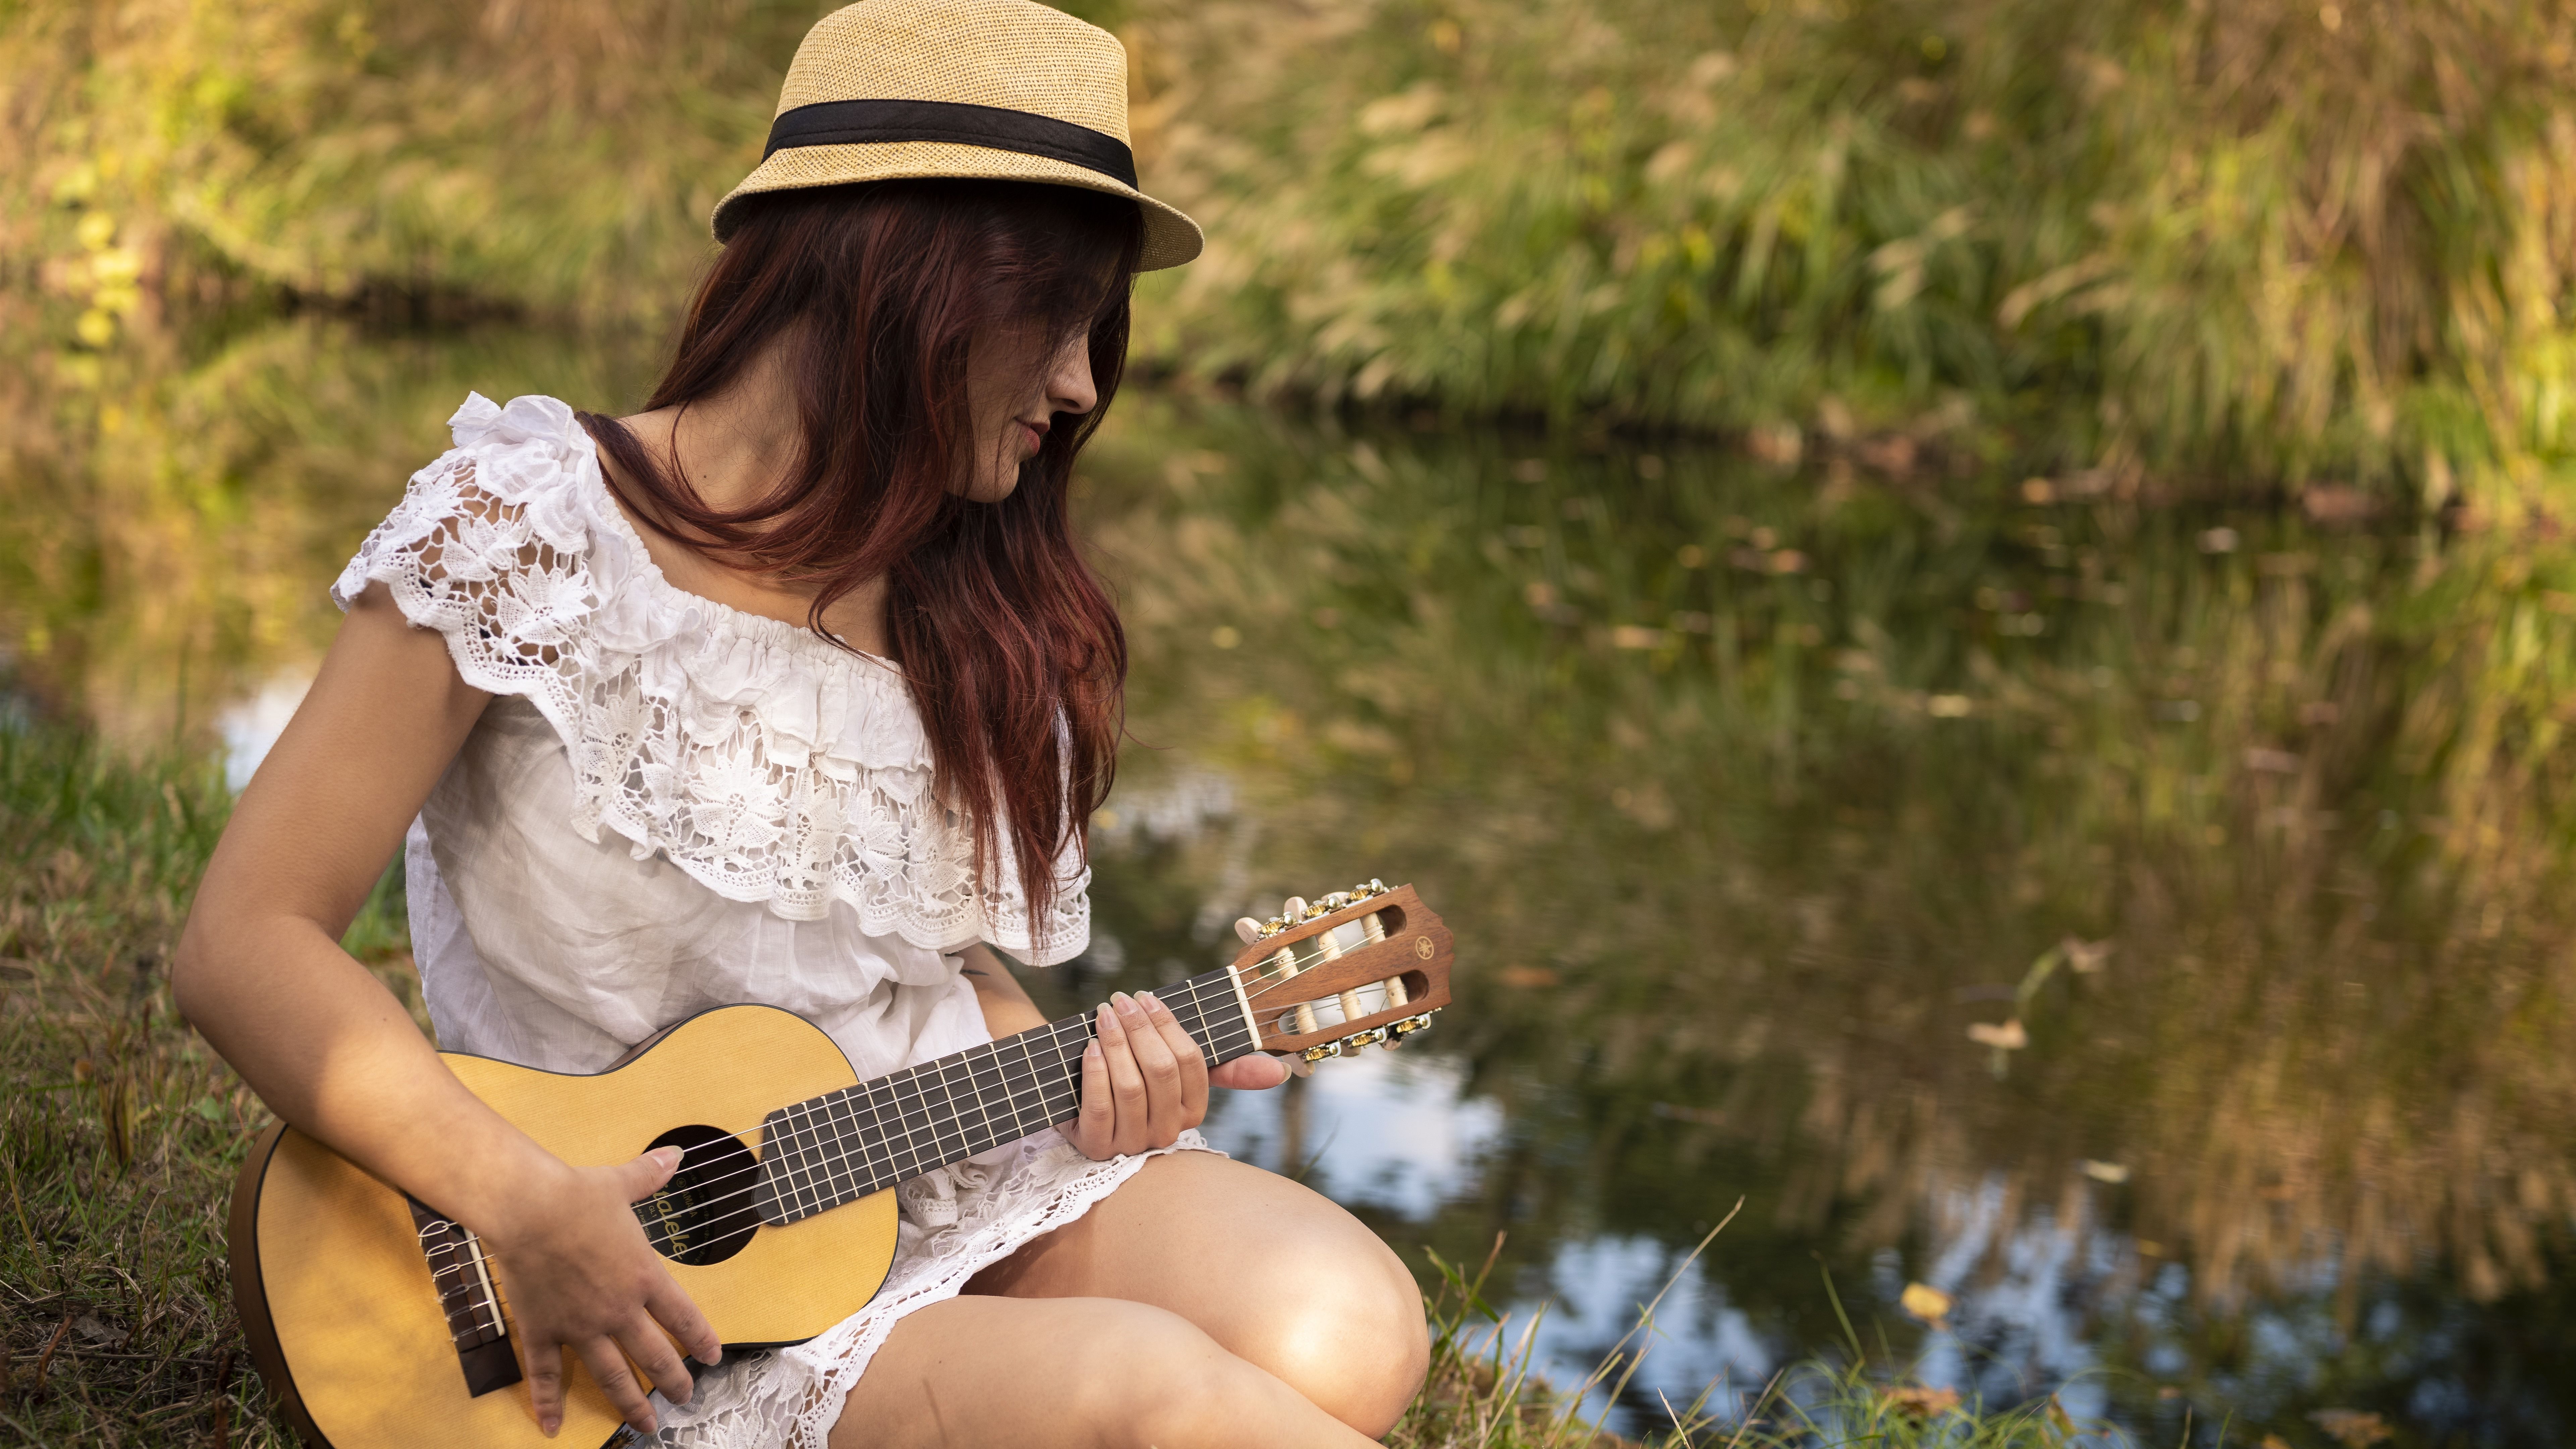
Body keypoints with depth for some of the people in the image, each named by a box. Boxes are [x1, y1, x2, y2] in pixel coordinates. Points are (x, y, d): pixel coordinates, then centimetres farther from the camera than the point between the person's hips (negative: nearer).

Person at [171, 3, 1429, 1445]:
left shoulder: (956, 598, 8)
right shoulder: (524, 531, -11)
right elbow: (247, 944, -14)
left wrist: (1074, 1056, -3)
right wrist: (527, 1206, -23)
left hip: (968, 1168, 6)